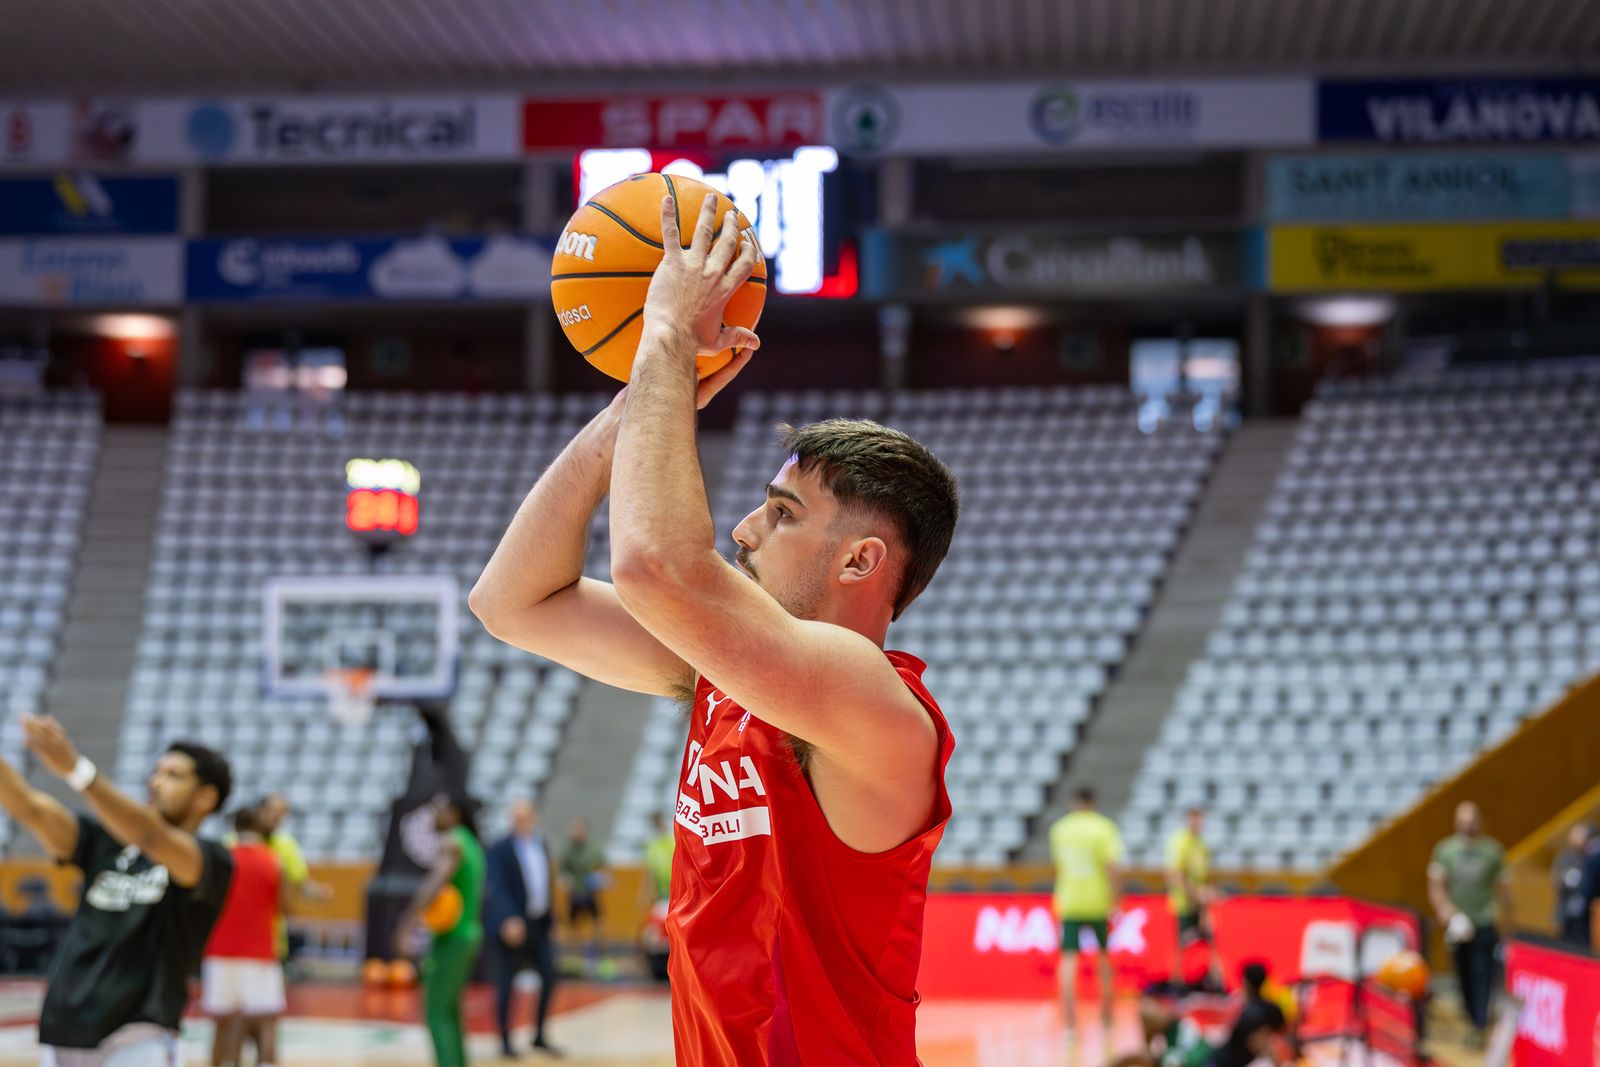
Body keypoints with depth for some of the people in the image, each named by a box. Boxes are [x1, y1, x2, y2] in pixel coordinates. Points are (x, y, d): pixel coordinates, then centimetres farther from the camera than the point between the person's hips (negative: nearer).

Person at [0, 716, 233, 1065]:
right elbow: (31, 809, -1)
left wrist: (75, 768, -35)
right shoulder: (104, 841, 13)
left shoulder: (213, 862, -4)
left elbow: (151, 838, -24)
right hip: (64, 1036, 5)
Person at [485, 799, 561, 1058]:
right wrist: (509, 920, -33)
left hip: (538, 923, 6)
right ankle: (505, 1042, 11)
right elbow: (498, 888, -20)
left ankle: (540, 1037, 15)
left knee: (549, 976, 2)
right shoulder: (501, 849, -11)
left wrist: (550, 920, 15)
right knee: (506, 983, 0)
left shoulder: (542, 844, 10)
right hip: (511, 924, -6)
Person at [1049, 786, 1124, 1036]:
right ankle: (1106, 1019, 25)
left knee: (1069, 960, -3)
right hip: (1099, 902, -1)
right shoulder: (1104, 828, -5)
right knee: (1104, 957, 17)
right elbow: (1113, 867, -16)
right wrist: (1114, 901, -13)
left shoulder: (1060, 828, 5)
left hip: (1069, 903, 1)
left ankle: (1070, 1024, -13)